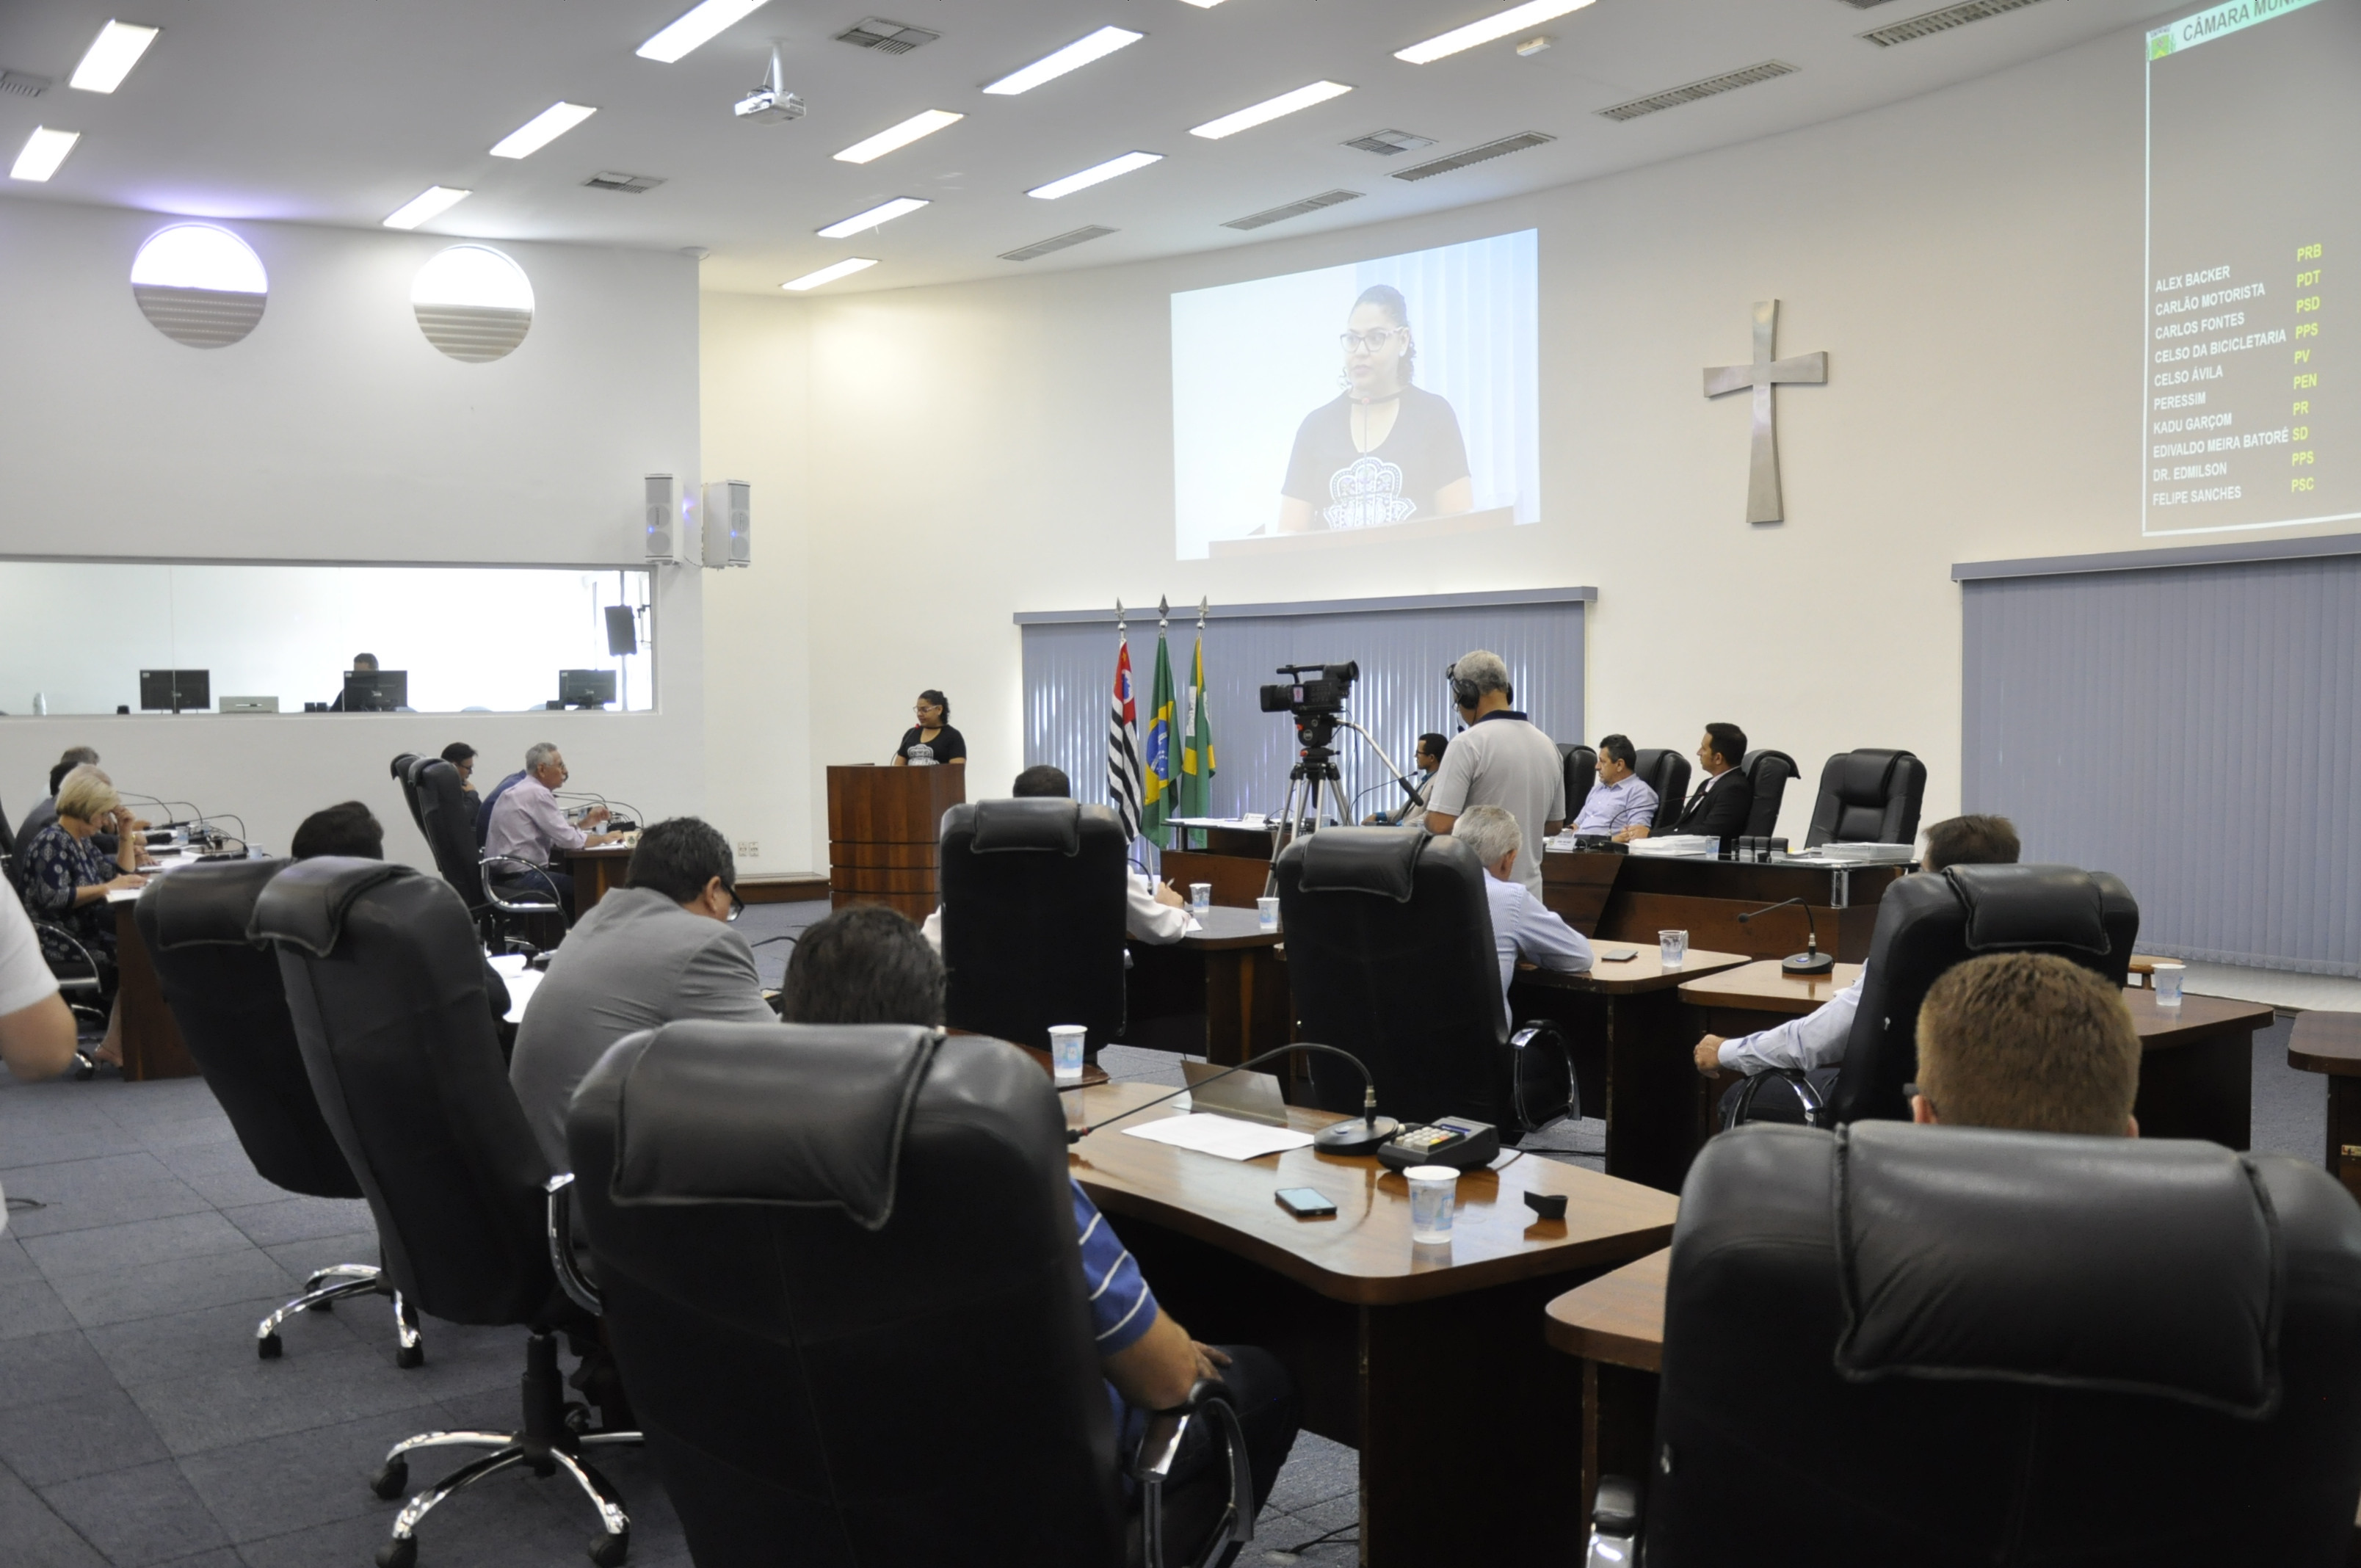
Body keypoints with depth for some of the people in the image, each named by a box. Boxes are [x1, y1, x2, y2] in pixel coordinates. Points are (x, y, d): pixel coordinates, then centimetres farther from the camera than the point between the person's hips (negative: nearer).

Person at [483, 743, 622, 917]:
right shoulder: (537, 794, -15)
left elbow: (556, 834, 18)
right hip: (521, 879, -10)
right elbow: (568, 840, -16)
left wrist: (585, 823, 13)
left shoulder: (520, 790, 15)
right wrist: (603, 838, -2)